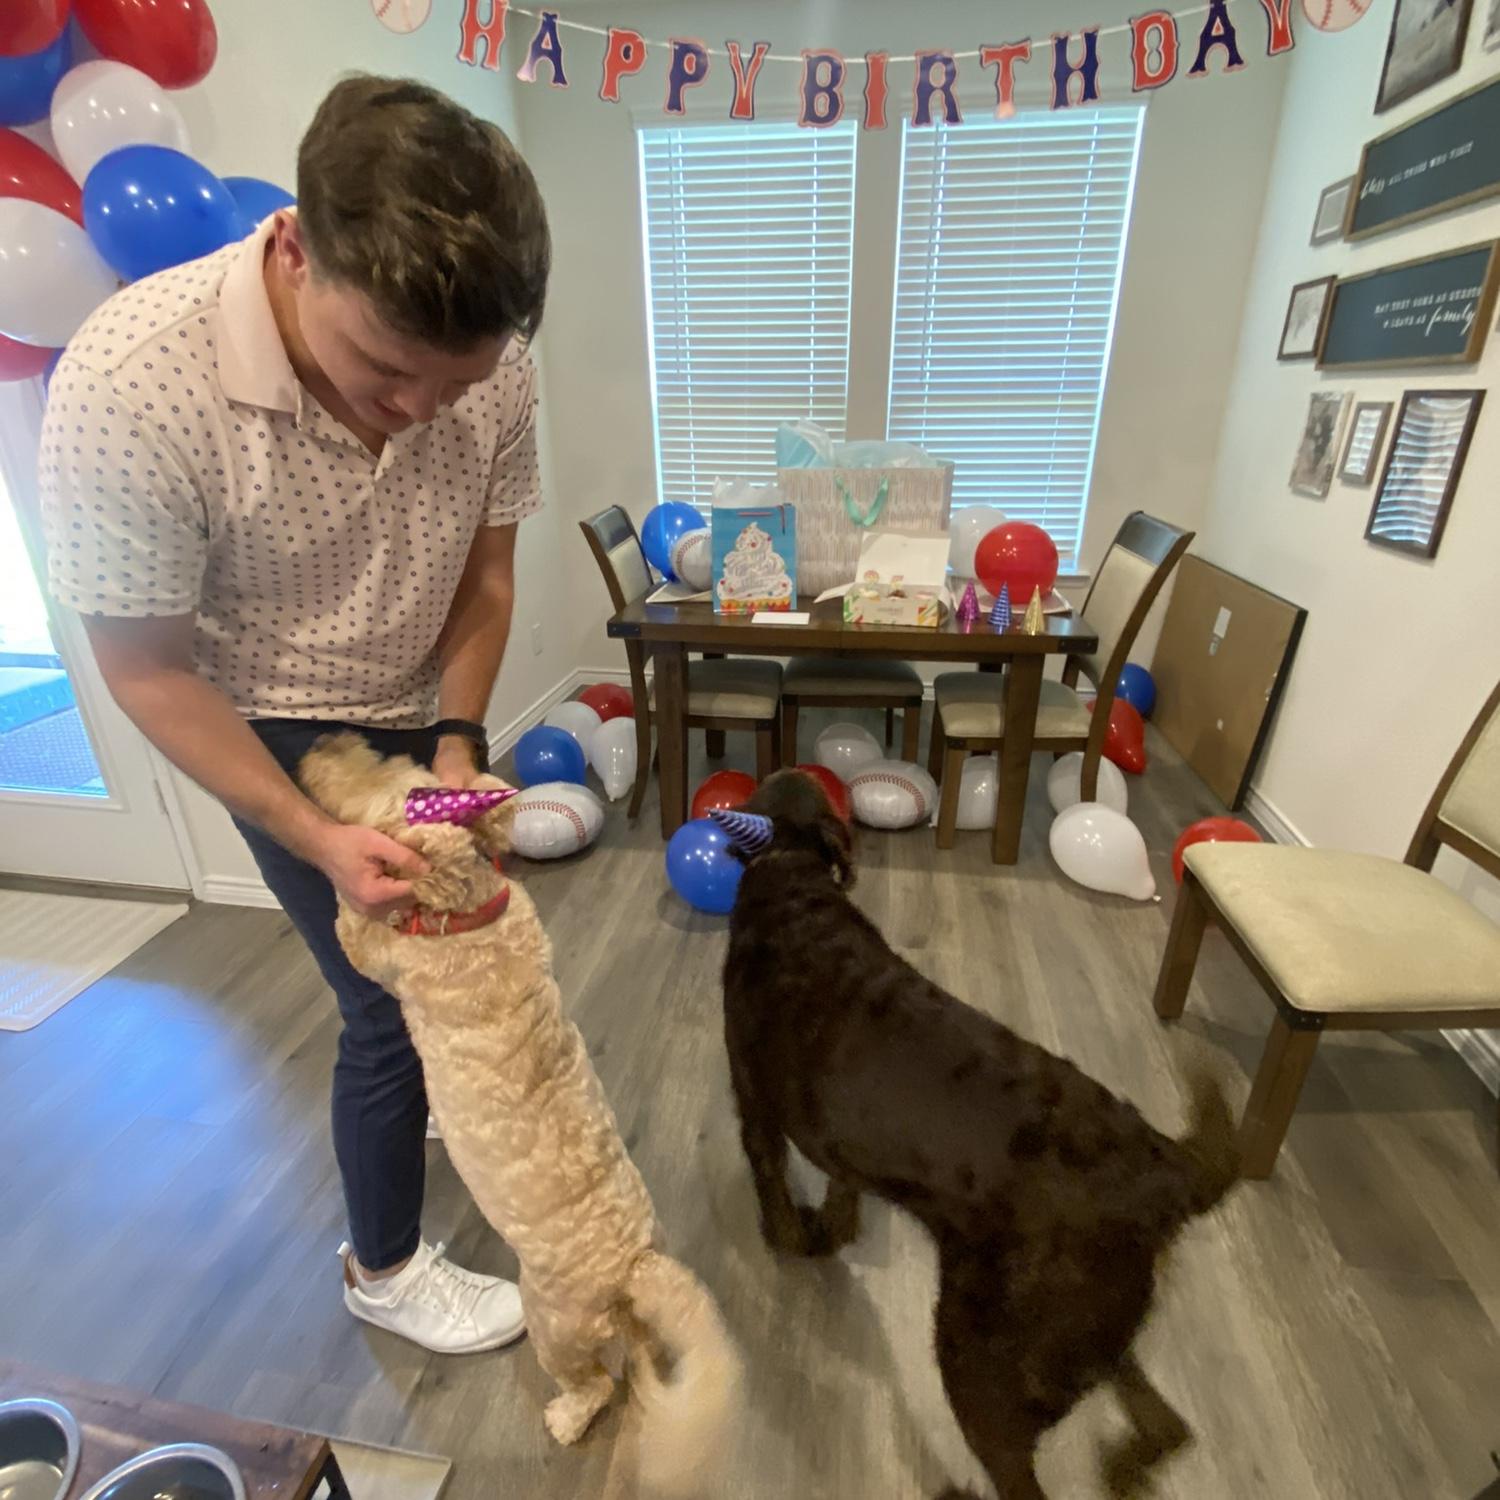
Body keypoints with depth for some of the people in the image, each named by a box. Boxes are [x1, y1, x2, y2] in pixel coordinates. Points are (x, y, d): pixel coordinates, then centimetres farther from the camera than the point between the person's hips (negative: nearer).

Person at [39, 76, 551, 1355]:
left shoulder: (491, 368, -20)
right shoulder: (128, 382, -30)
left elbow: (485, 571, -6)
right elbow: (147, 667, -19)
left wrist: (457, 745, -16)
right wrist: (315, 839, -24)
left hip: (425, 713, 4)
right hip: (279, 733, -4)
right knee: (391, 1003, 2)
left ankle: (440, 1102, 58)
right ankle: (383, 1267, 34)